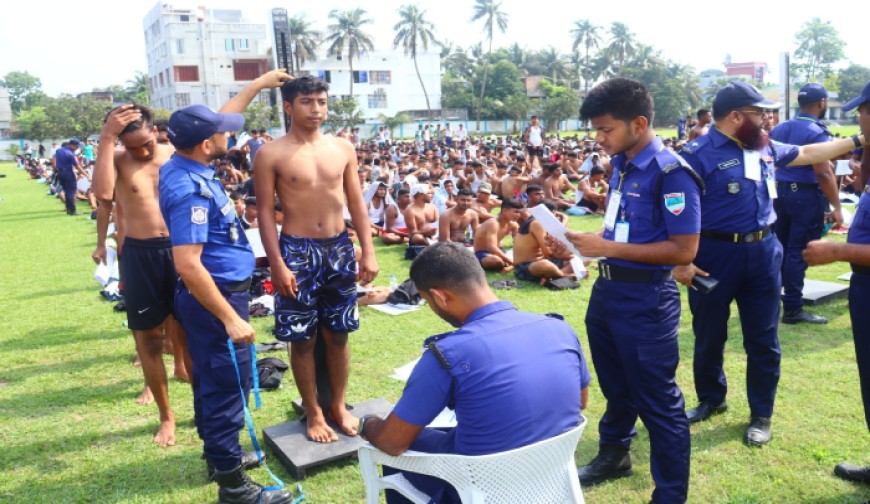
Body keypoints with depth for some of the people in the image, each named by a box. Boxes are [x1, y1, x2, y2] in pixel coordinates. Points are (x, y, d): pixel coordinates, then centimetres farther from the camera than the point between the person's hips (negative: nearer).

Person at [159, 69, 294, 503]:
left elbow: (219, 120, 21)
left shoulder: (183, 165, 4)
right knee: (228, 385, -2)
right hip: (214, 298, -10)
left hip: (213, 294, 11)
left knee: (212, 380, 20)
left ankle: (219, 454, 37)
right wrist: (230, 318, -30)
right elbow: (187, 264, -31)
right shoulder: (189, 189, -26)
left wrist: (258, 84, 25)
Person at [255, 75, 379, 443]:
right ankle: (313, 413, 23)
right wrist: (277, 265, -14)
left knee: (337, 335, 12)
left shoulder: (343, 149, 5)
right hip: (297, 251, -3)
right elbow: (265, 212, -6)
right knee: (302, 339, 6)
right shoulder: (271, 155, -5)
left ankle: (338, 405, 29)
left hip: (339, 248, 3)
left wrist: (368, 252, 1)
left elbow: (356, 203, 7)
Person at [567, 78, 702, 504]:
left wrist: (609, 248, -23)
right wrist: (592, 242, -3)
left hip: (646, 298, -8)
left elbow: (684, 249, -22)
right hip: (607, 288, 8)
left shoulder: (671, 173, -19)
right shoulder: (620, 164, 6)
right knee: (615, 384, 24)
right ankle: (613, 454, 46)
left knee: (656, 399, 6)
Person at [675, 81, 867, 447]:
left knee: (763, 340, 9)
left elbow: (807, 153, 27)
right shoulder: (699, 154, -13)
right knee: (709, 336, 10)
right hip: (714, 255, -5)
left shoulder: (765, 148, 9)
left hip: (763, 253, 6)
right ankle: (711, 399, 33)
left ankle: (761, 415, 25)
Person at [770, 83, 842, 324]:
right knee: (798, 252, -3)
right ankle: (793, 309, 2)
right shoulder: (817, 132, -13)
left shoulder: (779, 129, 9)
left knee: (778, 248, 14)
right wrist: (836, 207, -17)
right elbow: (823, 173, -20)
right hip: (807, 196, -7)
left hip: (780, 192, 7)